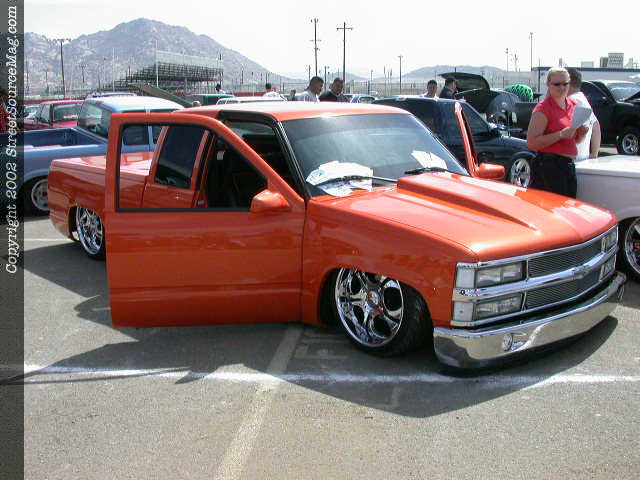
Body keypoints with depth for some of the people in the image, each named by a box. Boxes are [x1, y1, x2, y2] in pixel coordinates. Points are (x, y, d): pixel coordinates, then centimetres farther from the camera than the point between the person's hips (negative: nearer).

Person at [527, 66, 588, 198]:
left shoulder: (573, 106, 15)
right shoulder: (542, 109, -8)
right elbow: (531, 142, -17)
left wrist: (581, 133, 3)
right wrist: (561, 134, -21)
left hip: (569, 165, 8)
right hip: (549, 166, -8)